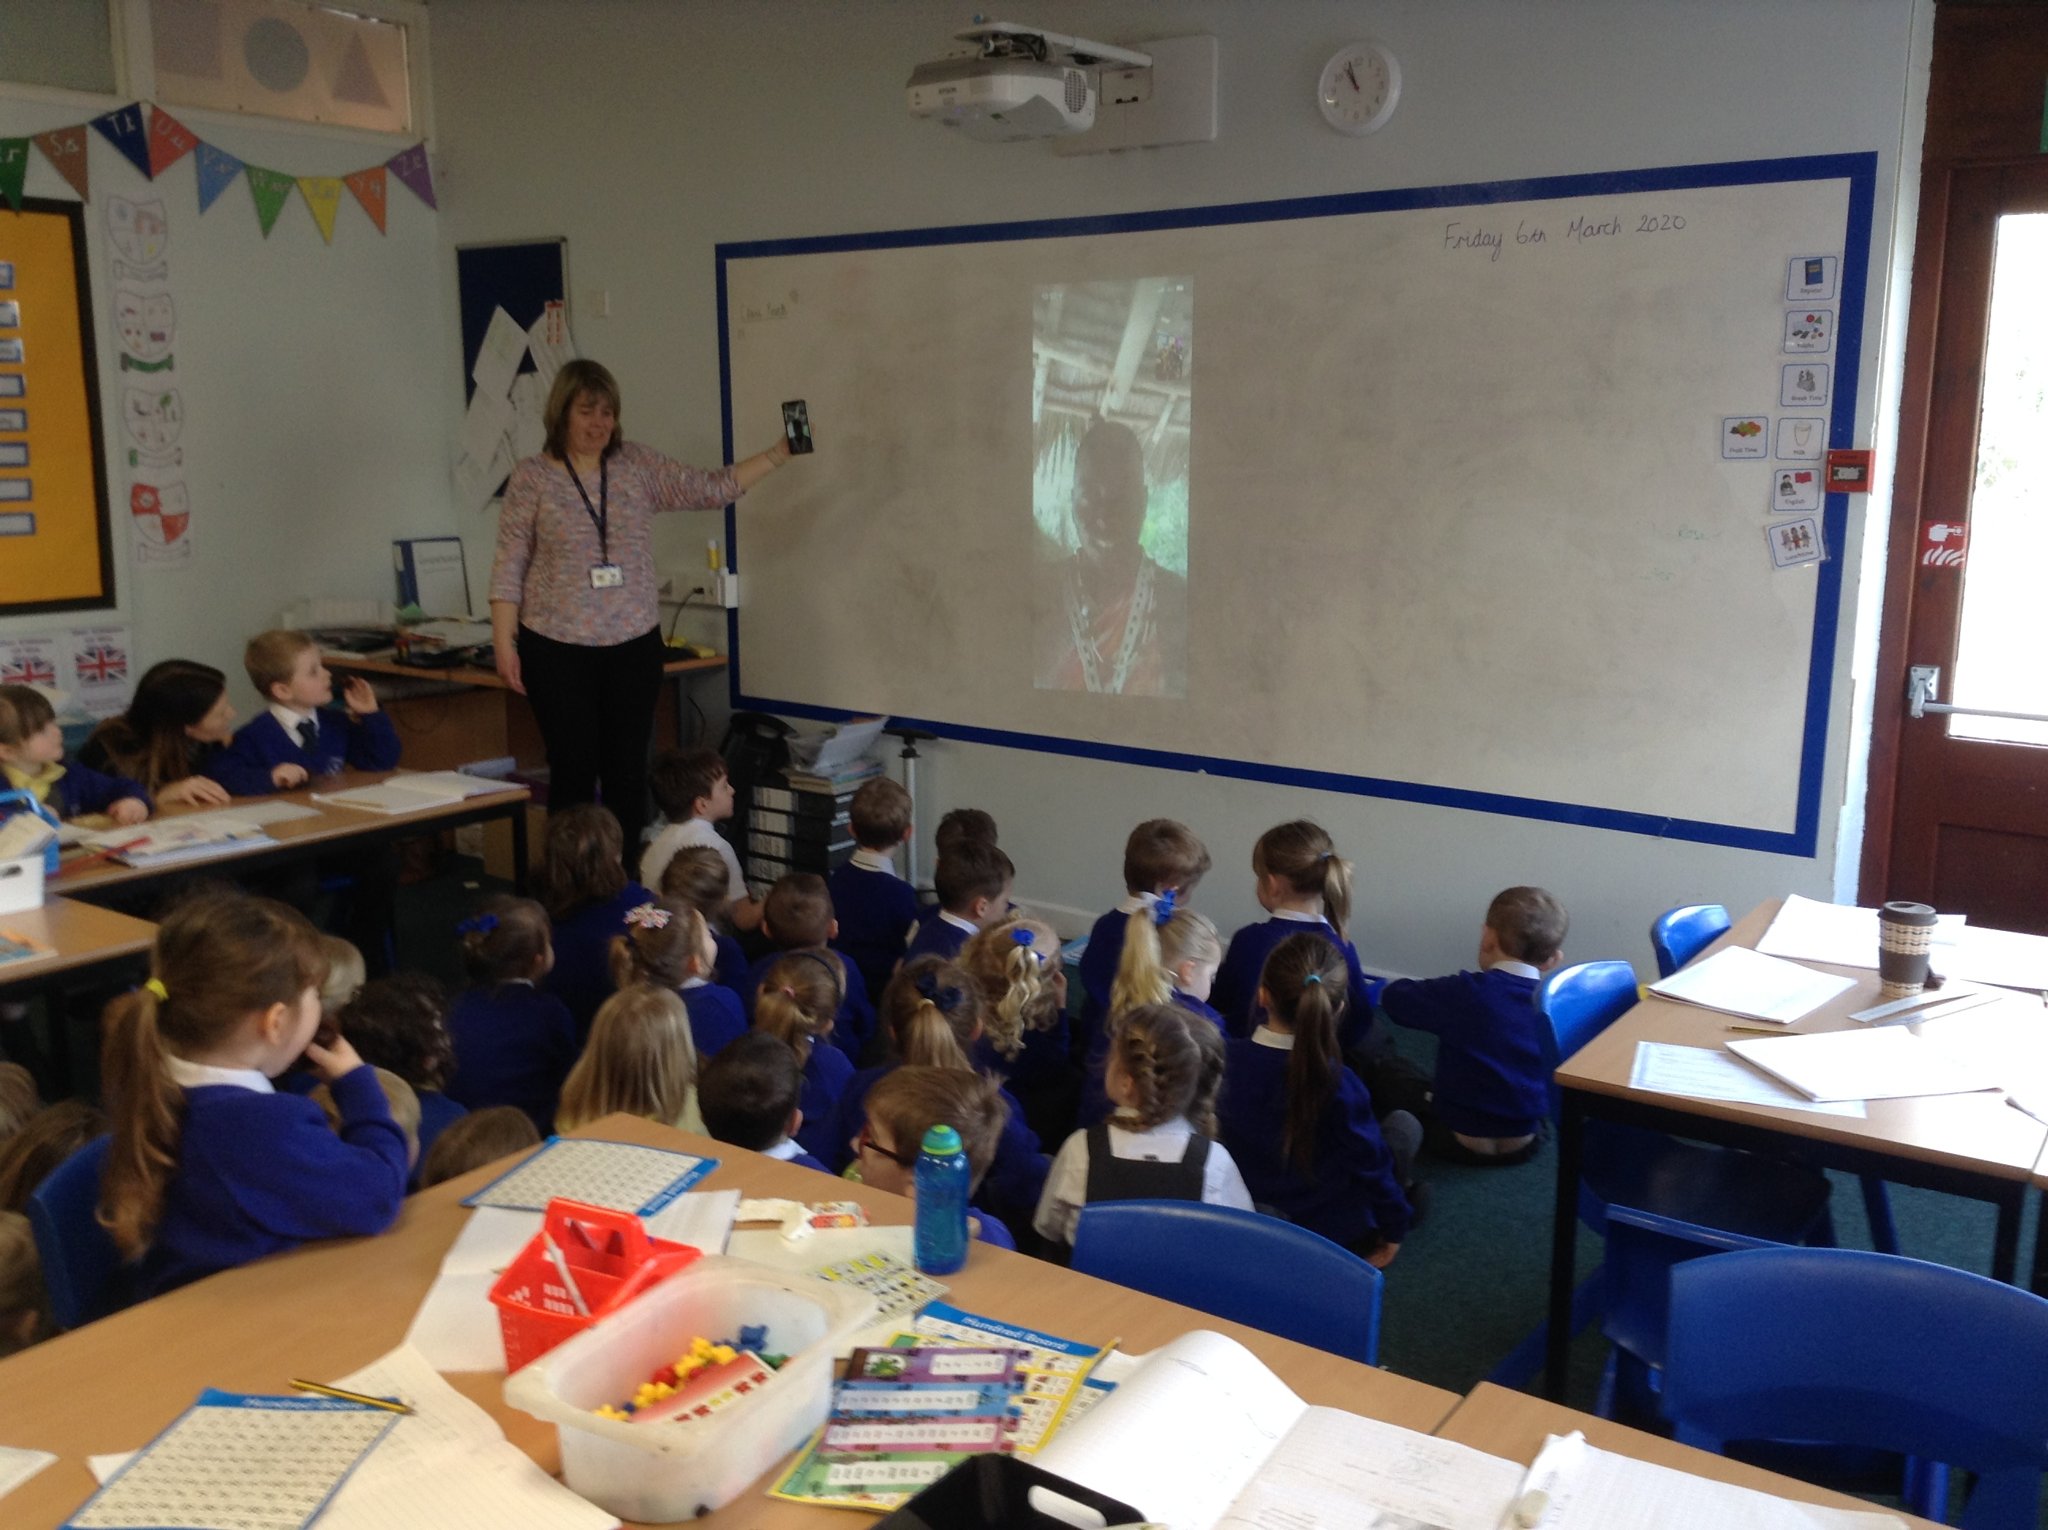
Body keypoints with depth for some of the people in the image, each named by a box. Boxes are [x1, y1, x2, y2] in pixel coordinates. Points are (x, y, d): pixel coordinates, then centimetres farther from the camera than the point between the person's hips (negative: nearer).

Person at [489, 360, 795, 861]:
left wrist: (780, 452, -4)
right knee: (573, 770, 2)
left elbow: (712, 489, 4)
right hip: (559, 650, -2)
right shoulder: (532, 477, -2)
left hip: (634, 646, 3)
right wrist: (504, 644, -8)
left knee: (627, 771, 7)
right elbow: (509, 568, -3)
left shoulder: (639, 467, 5)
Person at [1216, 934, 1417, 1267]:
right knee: (1404, 1123, 16)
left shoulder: (1232, 1058, -16)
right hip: (1333, 1228, -5)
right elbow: (1370, 1161, -15)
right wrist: (1394, 1227, 1)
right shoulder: (1335, 1082, -28)